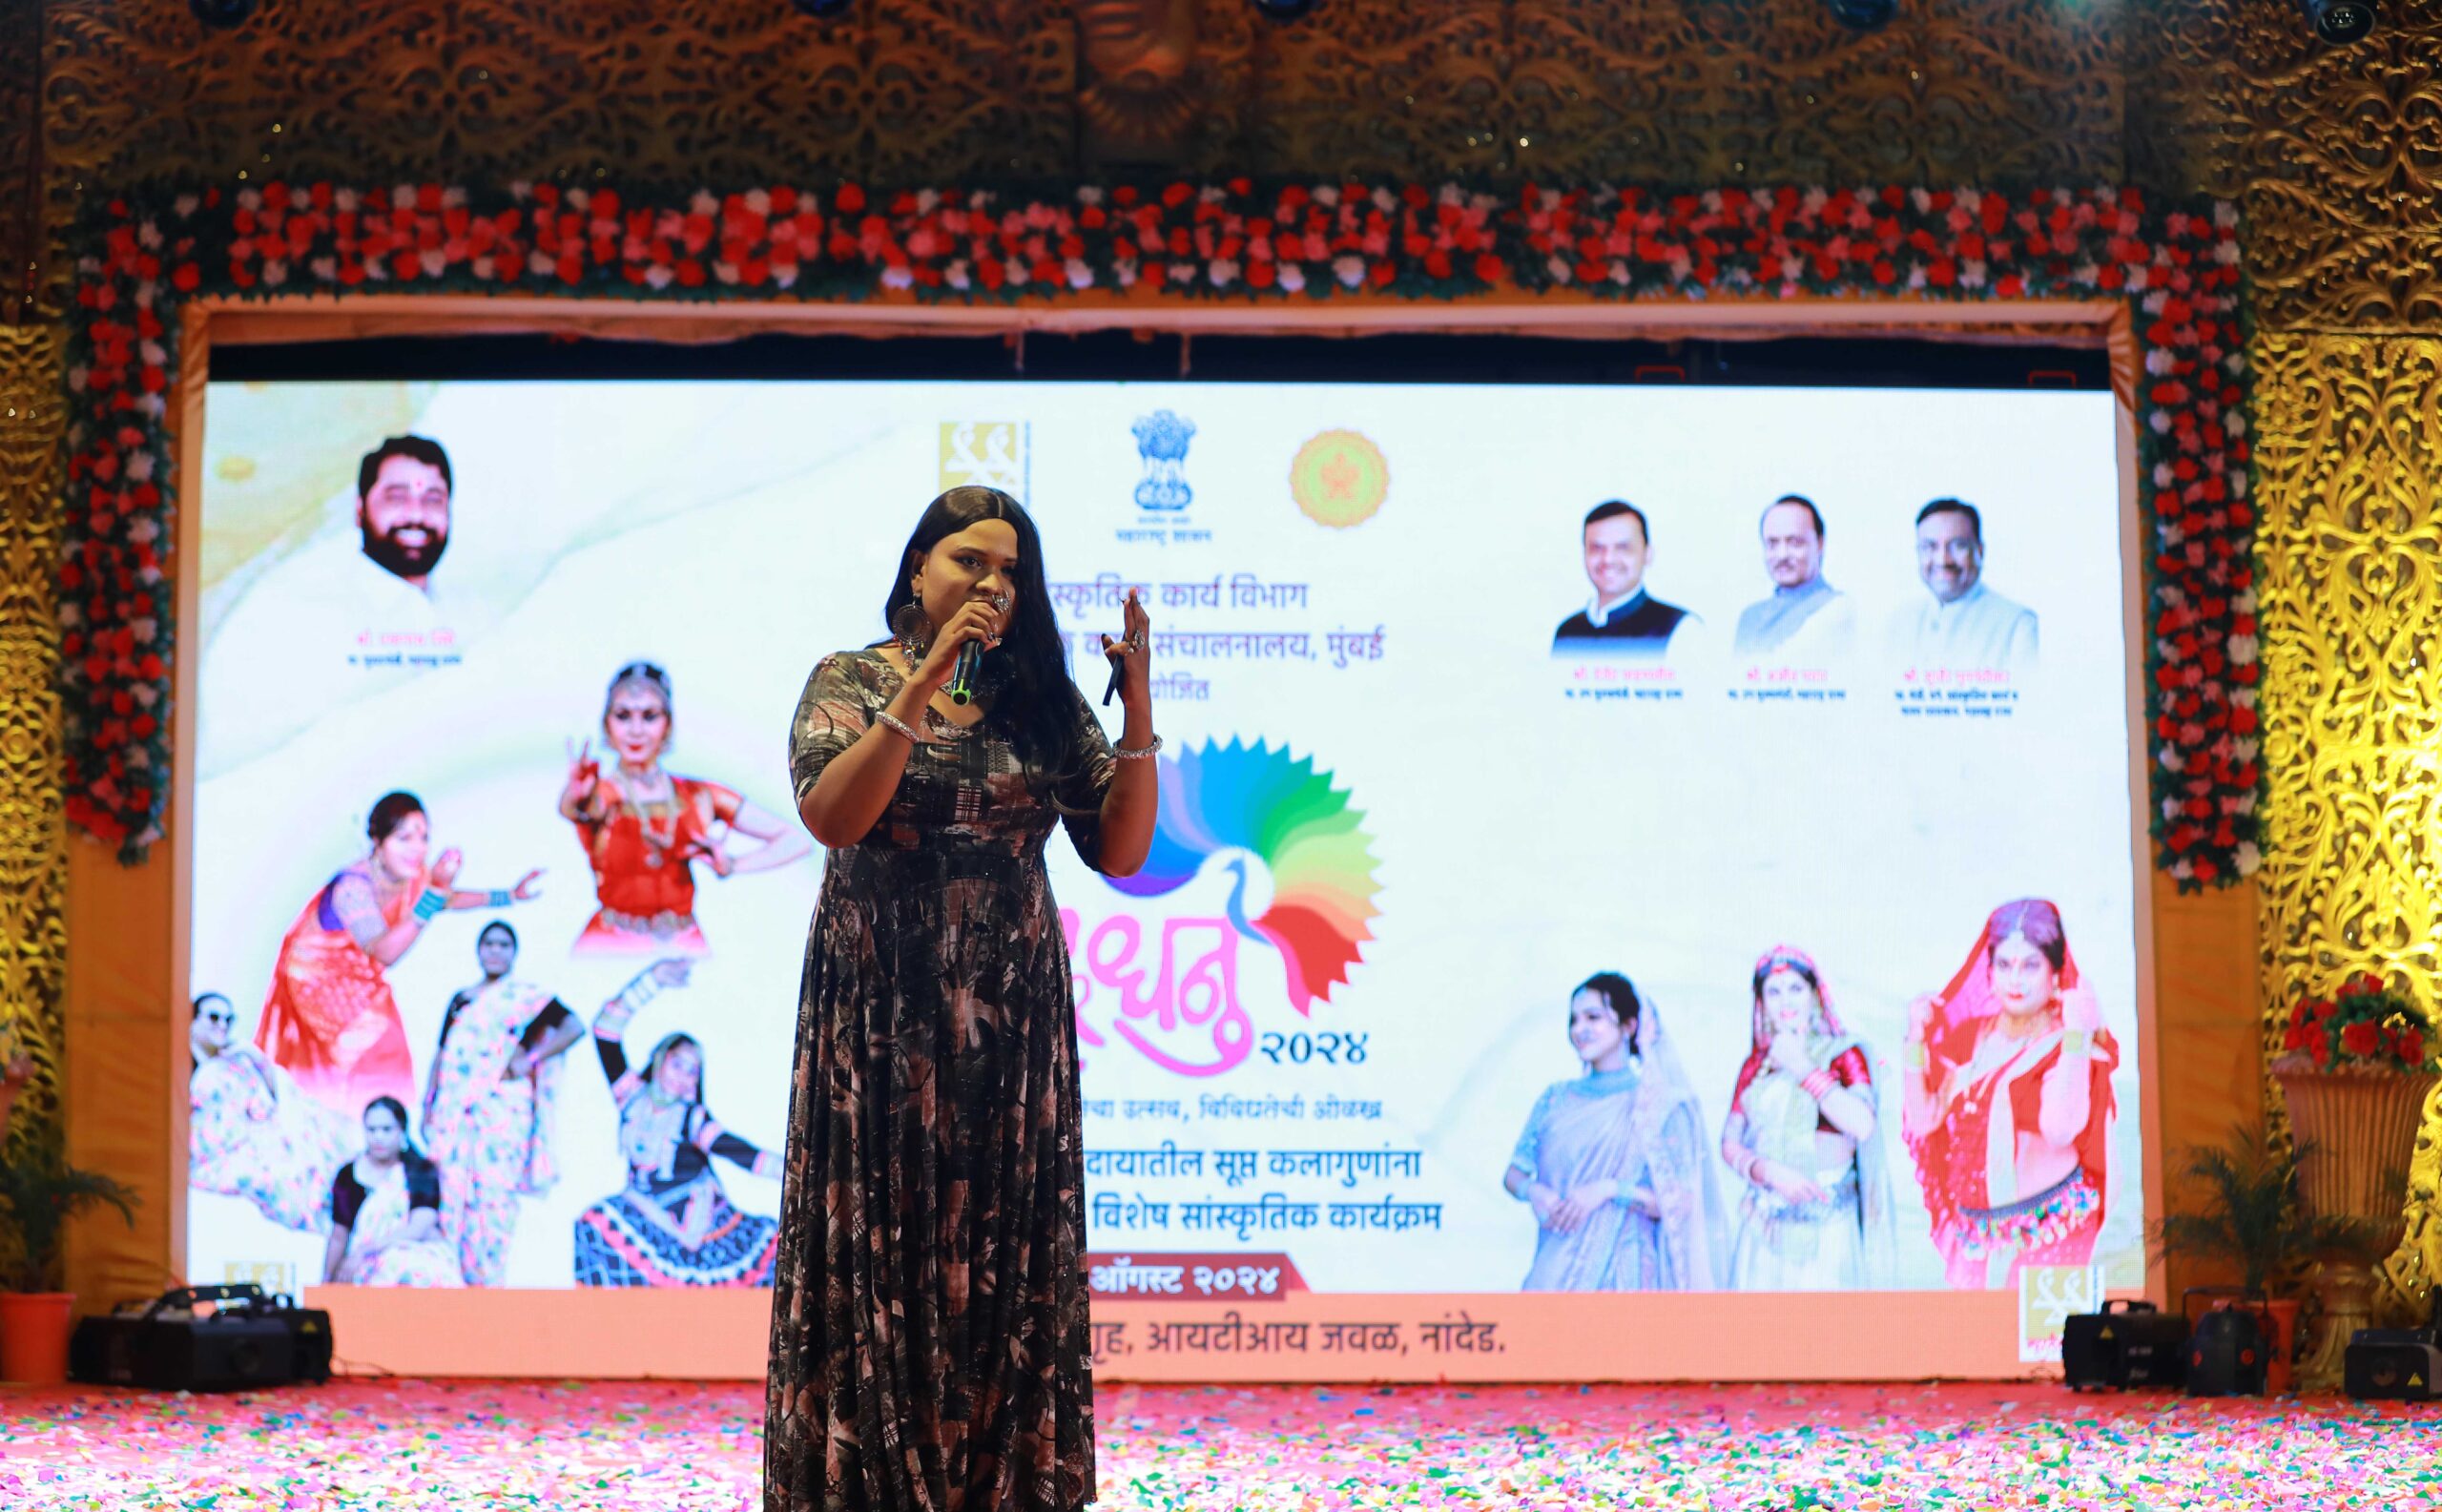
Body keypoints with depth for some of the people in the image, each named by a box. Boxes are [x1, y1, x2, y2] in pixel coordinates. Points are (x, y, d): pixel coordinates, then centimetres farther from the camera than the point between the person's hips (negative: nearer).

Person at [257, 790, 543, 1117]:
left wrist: (509, 896, 9)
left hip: (356, 977, 7)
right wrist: (435, 891, -53)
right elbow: (386, 952, -49)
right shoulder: (353, 887, -38)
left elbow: (447, 898, 9)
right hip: (317, 976, -7)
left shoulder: (413, 876, -16)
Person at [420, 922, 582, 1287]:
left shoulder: (528, 997, 5)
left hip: (503, 1109, -4)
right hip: (455, 1110, 4)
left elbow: (573, 1027, -4)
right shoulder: (459, 1001, 20)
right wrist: (428, 1106, 12)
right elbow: (441, 1055, 21)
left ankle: (488, 1282, -11)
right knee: (452, 1195, -2)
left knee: (494, 1193, -11)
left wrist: (530, 1059, -10)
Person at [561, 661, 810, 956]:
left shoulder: (698, 797, 9)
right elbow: (569, 807, -24)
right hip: (611, 946, -2)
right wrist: (577, 797, -45)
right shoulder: (600, 796, 2)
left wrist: (731, 866, -3)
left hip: (683, 945, 2)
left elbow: (796, 842, 10)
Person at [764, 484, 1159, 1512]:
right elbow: (831, 816, -17)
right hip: (879, 1016, -2)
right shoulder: (851, 681, 1)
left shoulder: (1045, 703, 8)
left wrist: (1137, 709, -9)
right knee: (879, 1247, -1)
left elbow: (1121, 849, 1)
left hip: (1011, 1017, 2)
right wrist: (926, 682, -21)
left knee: (1008, 1259, 3)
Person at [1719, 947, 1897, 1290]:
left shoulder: (1842, 1053, 3)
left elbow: (1862, 1126, -14)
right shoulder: (1756, 1065, 13)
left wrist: (1803, 1069, -8)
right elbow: (1730, 1144, 7)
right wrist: (1772, 1172, -12)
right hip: (1765, 1227, 3)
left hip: (1825, 1224, -3)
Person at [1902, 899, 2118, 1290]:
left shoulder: (2066, 1045, -7)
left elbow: (2060, 1128, -25)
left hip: (2046, 1230, -5)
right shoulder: (1969, 1037, 9)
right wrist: (1917, 1038, 2)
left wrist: (2076, 1035, -24)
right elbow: (1923, 1120, 7)